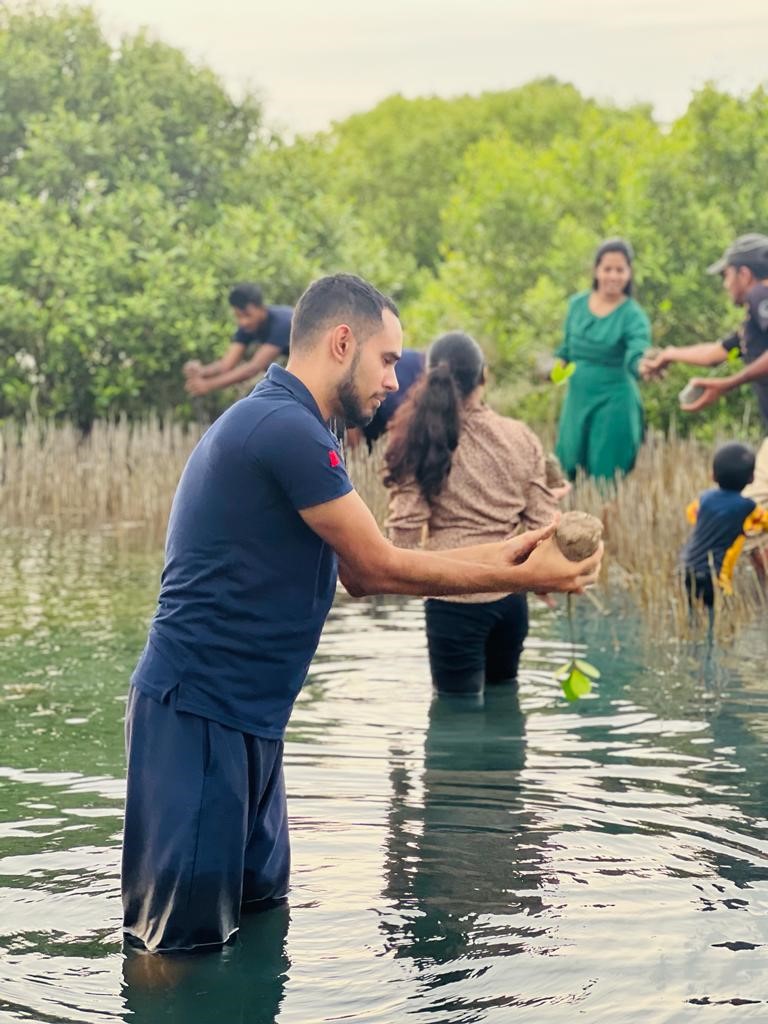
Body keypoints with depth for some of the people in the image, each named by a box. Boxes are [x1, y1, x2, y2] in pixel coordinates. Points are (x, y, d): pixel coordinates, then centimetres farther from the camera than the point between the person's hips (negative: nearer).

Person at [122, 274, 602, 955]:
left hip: (247, 718, 11)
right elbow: (379, 569, -13)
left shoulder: (281, 424, 16)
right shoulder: (286, 428, -17)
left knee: (260, 906, 17)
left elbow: (360, 572, 14)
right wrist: (521, 579, -4)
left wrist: (501, 553, 11)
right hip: (199, 713, -11)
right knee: (185, 943, -6)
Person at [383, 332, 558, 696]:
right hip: (511, 592, 4)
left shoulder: (421, 439, -9)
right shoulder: (521, 437, 0)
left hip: (455, 594, -4)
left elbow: (406, 526, -10)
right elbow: (540, 522, 1)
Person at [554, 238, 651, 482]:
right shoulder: (577, 304, 4)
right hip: (577, 399, 5)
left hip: (614, 402, -5)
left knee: (606, 478, -3)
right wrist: (558, 367, -2)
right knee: (566, 471, 10)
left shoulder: (633, 315, -11)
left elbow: (637, 355, -28)